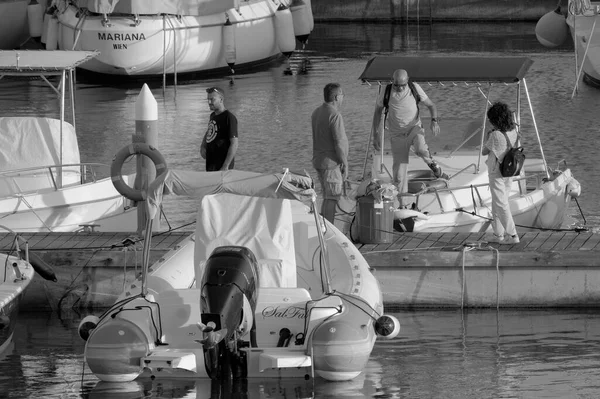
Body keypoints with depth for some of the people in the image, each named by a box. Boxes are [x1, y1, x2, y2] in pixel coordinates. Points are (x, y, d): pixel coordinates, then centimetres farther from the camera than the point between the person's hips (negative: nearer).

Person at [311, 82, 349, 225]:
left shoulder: (316, 113, 10)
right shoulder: (334, 115, -18)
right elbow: (339, 143, -20)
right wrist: (345, 165, -12)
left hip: (318, 160, 9)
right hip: (331, 163, -9)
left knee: (327, 197, 16)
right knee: (332, 198, -6)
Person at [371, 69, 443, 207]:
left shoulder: (415, 89, -8)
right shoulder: (386, 93, -8)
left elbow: (431, 105, 1)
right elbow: (377, 112, 5)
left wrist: (434, 121, -18)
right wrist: (376, 135, 1)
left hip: (414, 128, -1)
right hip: (397, 135, 1)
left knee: (420, 149, -35)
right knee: (399, 172, -3)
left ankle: (433, 165, -3)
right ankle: (401, 203, 9)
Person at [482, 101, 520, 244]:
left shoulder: (495, 135, -22)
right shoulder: (513, 132, -2)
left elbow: (484, 151, -10)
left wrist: (488, 136, 2)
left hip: (497, 173, -7)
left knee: (501, 205, -1)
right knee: (496, 205, 19)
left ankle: (512, 235, -2)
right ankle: (498, 234, 24)